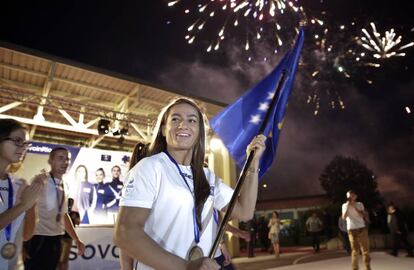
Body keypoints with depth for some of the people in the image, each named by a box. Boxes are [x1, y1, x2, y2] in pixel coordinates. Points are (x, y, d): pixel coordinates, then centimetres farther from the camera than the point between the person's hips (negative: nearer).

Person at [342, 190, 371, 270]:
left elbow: (362, 215, -11)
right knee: (355, 250, 2)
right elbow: (344, 217, -12)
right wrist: (348, 206, -16)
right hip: (351, 230, -1)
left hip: (362, 229, 1)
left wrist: (354, 207, -18)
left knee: (365, 248, 5)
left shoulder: (359, 204, 3)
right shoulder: (345, 205, 1)